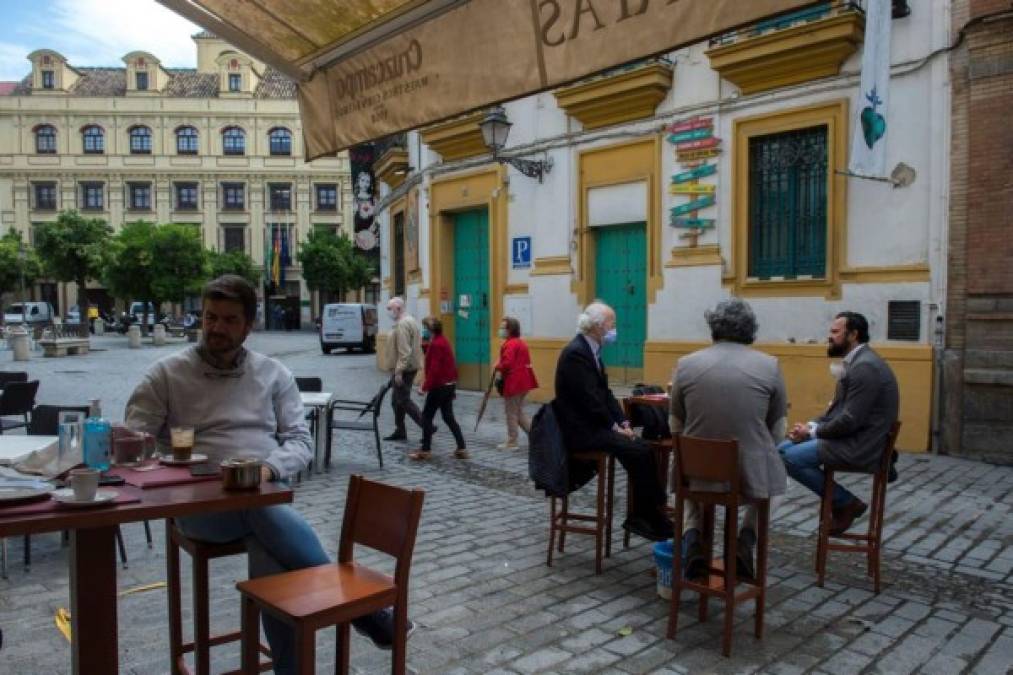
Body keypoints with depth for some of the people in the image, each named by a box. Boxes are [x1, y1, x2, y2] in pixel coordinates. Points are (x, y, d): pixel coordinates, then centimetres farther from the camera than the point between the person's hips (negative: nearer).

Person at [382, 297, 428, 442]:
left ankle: (427, 426, -6)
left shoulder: (402, 324, -18)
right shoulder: (410, 321, 15)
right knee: (397, 400, 15)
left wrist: (399, 371, -25)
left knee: (403, 400, -6)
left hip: (403, 369, -10)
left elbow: (404, 351, -25)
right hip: (409, 367, 10)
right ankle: (400, 431, 20)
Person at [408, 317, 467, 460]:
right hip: (449, 384, 10)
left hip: (439, 386, -10)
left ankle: (425, 450, 5)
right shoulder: (443, 341, 13)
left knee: (427, 416, 0)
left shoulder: (436, 344, -17)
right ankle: (462, 449, 11)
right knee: (448, 417, 12)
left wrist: (425, 386, -21)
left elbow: (434, 369, -24)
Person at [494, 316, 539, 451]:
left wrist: (496, 366, -9)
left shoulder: (510, 344, -18)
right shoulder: (521, 342, 14)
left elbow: (507, 364, -28)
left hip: (513, 383, -10)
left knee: (511, 413, 1)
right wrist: (500, 365, 10)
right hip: (522, 381, 10)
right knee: (519, 412, 17)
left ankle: (511, 442, 10)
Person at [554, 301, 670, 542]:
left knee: (642, 447, -5)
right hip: (581, 429, -9)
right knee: (639, 451, -19)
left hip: (593, 425, 9)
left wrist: (622, 422, 1)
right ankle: (649, 517, -6)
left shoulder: (591, 350, 13)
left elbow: (605, 393, 13)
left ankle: (641, 516, 1)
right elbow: (589, 399, -22)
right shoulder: (576, 352, -18)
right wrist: (614, 427, -15)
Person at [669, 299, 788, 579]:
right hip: (752, 473, 0)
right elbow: (777, 430, 3)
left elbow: (675, 426, 5)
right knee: (775, 481, 35)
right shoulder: (770, 365, -6)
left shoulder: (686, 364, -3)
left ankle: (692, 538, 10)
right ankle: (747, 539, 10)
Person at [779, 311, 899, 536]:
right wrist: (812, 426, 2)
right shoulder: (855, 362, 13)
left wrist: (812, 431, -11)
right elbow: (838, 409, 18)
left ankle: (846, 502, -2)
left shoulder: (865, 367, -20)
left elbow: (850, 421, -23)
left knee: (790, 458, -19)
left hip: (860, 446, -10)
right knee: (783, 450, 2)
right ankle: (839, 501, 8)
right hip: (850, 437, 10)